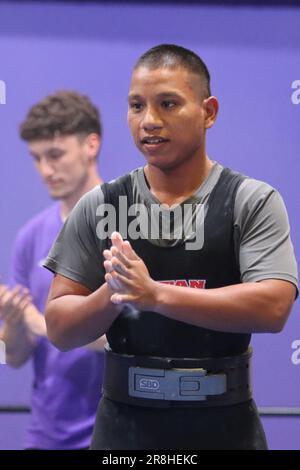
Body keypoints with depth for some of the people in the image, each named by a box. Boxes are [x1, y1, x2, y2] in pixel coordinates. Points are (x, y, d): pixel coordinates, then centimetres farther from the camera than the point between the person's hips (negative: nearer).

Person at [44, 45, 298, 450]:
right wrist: (112, 294, -19)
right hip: (124, 424, 2)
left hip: (225, 425, -2)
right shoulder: (98, 206, 2)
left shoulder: (254, 201, -5)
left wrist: (154, 294, -23)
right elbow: (59, 329, 1)